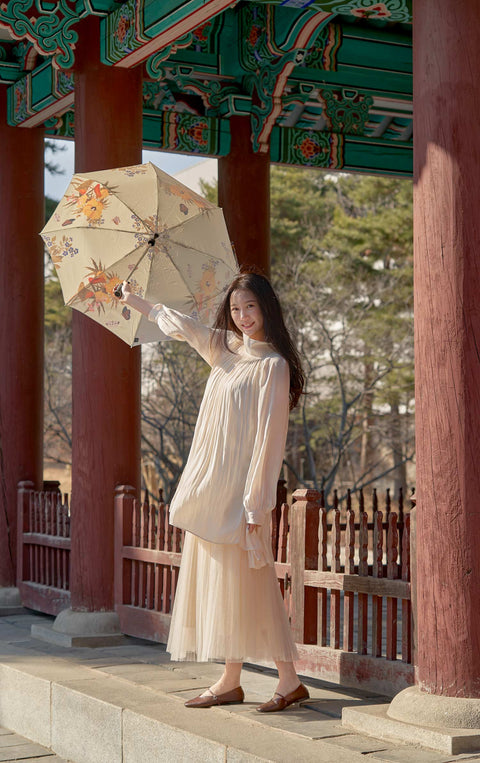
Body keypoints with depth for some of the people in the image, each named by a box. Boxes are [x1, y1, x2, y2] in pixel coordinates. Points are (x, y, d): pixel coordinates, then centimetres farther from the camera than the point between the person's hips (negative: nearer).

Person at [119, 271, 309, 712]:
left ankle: (289, 679, -3)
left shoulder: (272, 365, -10)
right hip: (212, 486, 8)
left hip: (240, 485, -8)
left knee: (240, 581, -8)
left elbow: (269, 436, -14)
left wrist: (256, 504, -17)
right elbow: (184, 326, 24)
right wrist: (138, 303, 34)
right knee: (217, 579, 7)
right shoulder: (224, 349, 11)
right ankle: (229, 682, 12)